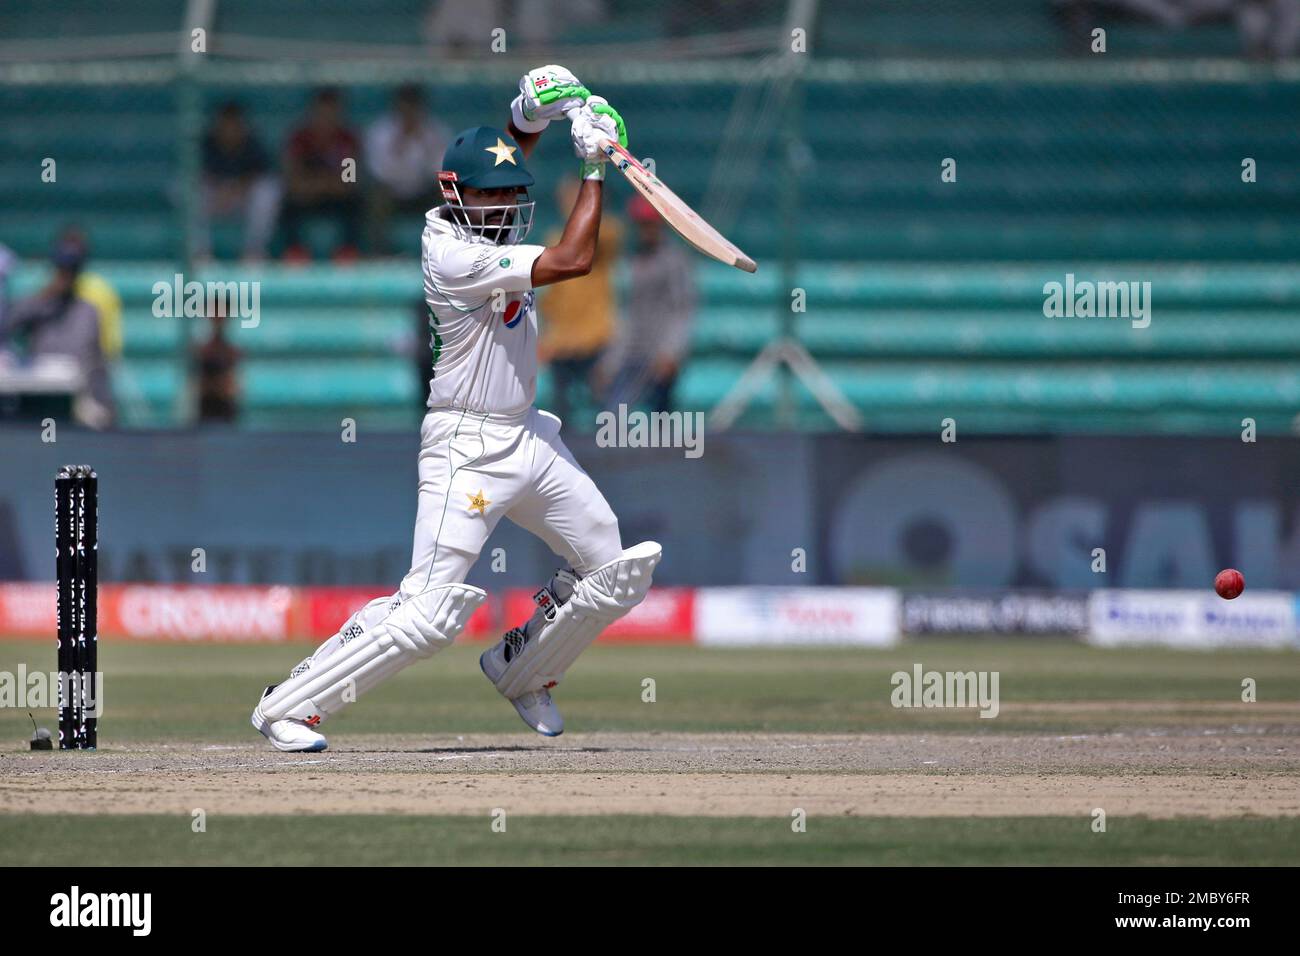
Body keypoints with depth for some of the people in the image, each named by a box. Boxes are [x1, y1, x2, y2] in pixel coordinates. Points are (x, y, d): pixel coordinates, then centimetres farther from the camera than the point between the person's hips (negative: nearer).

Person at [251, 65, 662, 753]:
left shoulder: (488, 225, 6)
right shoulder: (453, 255, -20)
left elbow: (501, 159, 27)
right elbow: (571, 262, -23)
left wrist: (532, 116, 5)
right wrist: (594, 167, -14)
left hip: (528, 438, 9)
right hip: (466, 447, -9)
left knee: (618, 576, 11)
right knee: (429, 610, -16)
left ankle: (520, 668, 32)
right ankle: (287, 706, -8)